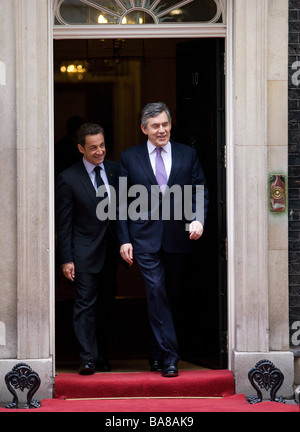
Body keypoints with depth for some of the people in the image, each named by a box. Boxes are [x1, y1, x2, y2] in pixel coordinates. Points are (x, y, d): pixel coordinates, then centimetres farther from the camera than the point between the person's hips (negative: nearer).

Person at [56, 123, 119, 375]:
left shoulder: (115, 170, 5)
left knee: (106, 305, 9)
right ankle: (87, 359, -10)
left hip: (111, 251, 4)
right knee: (86, 304, -9)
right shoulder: (68, 179, -6)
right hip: (85, 253, -4)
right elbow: (64, 222, -5)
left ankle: (102, 356, 19)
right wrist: (66, 259, -9)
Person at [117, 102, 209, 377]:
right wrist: (124, 239, -2)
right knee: (156, 293, -11)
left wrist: (198, 219, -11)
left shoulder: (188, 154, 7)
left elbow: (201, 191, 8)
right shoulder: (130, 157, 5)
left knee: (171, 296, 9)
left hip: (178, 238, 2)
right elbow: (122, 202, 5)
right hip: (146, 238, -2)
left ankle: (157, 352, 24)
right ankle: (169, 357, -9)